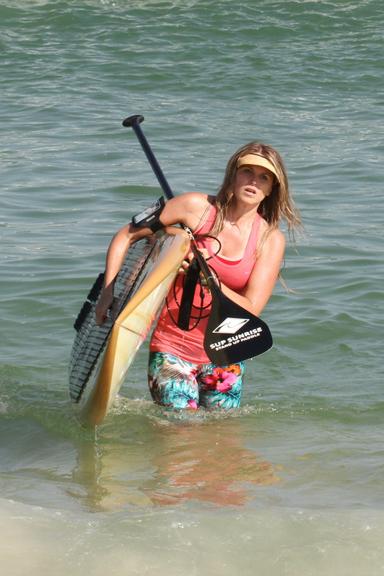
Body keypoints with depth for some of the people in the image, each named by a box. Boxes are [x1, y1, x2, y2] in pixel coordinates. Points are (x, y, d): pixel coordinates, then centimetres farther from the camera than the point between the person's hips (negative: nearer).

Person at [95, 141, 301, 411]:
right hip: (172, 349, -2)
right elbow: (126, 237, 0)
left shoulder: (271, 239, -4)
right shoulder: (197, 207, -7)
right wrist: (108, 293, -8)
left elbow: (250, 310, -12)